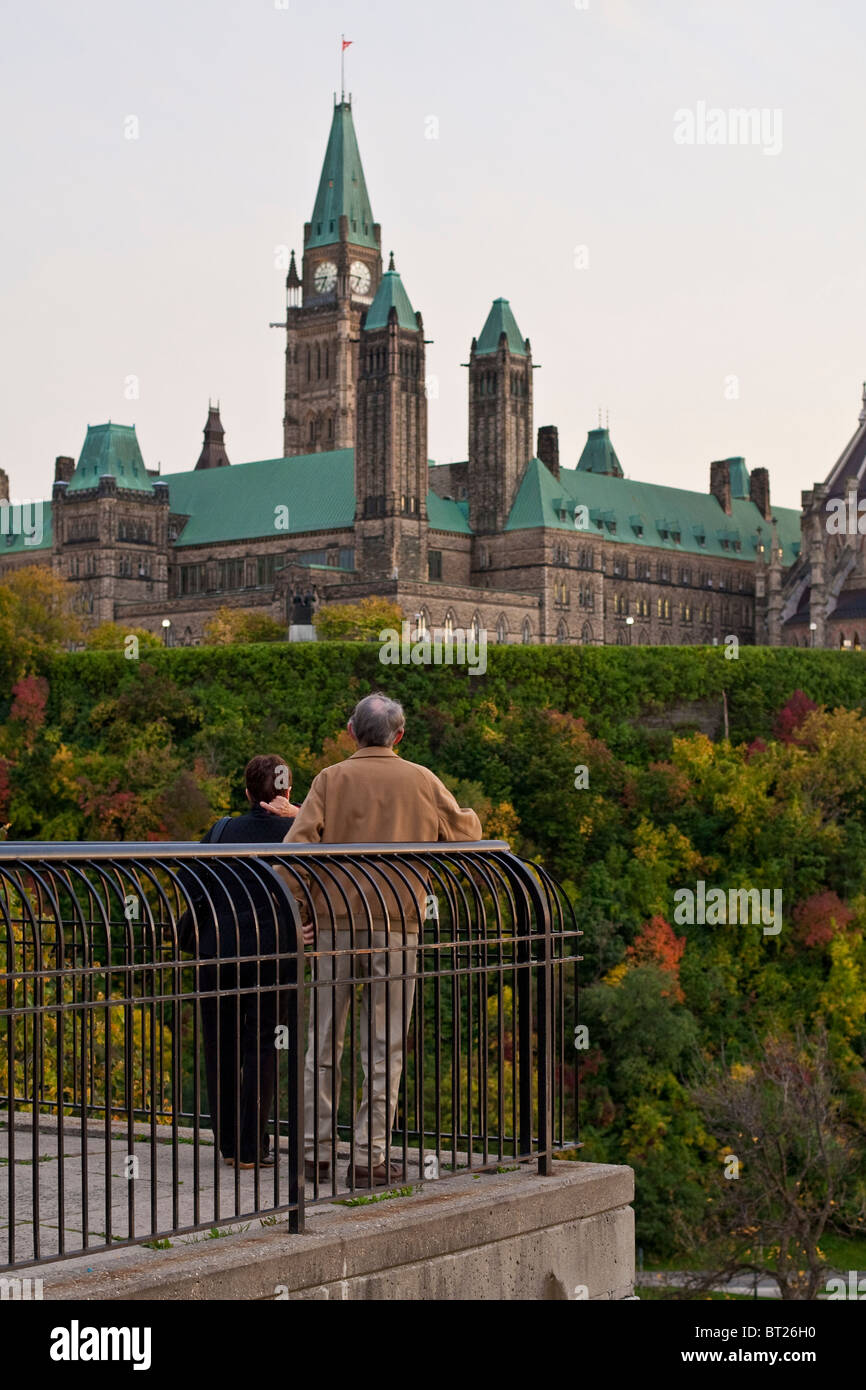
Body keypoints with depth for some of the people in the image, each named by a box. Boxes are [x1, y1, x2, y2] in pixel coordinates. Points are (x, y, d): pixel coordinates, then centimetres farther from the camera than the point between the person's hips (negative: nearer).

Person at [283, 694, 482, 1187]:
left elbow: (297, 847, -9)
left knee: (324, 1042, 10)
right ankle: (371, 1159, 1)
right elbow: (466, 834, 15)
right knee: (384, 1047, 3)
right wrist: (471, 816, 38)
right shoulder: (421, 782, 2)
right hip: (394, 925, -1)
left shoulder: (331, 780, 2)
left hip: (334, 923, 1)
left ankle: (316, 1152, 11)